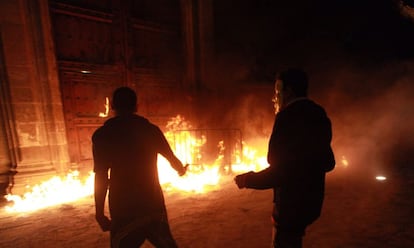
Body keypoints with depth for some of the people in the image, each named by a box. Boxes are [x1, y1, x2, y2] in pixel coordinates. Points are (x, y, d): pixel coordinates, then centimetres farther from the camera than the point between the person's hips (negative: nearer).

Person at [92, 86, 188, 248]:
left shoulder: (102, 134, -6)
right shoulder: (151, 129, 0)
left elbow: (101, 177, -9)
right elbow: (172, 159, 10)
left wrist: (100, 214, 0)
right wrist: (182, 170, 31)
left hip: (123, 209, -2)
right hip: (154, 204, 3)